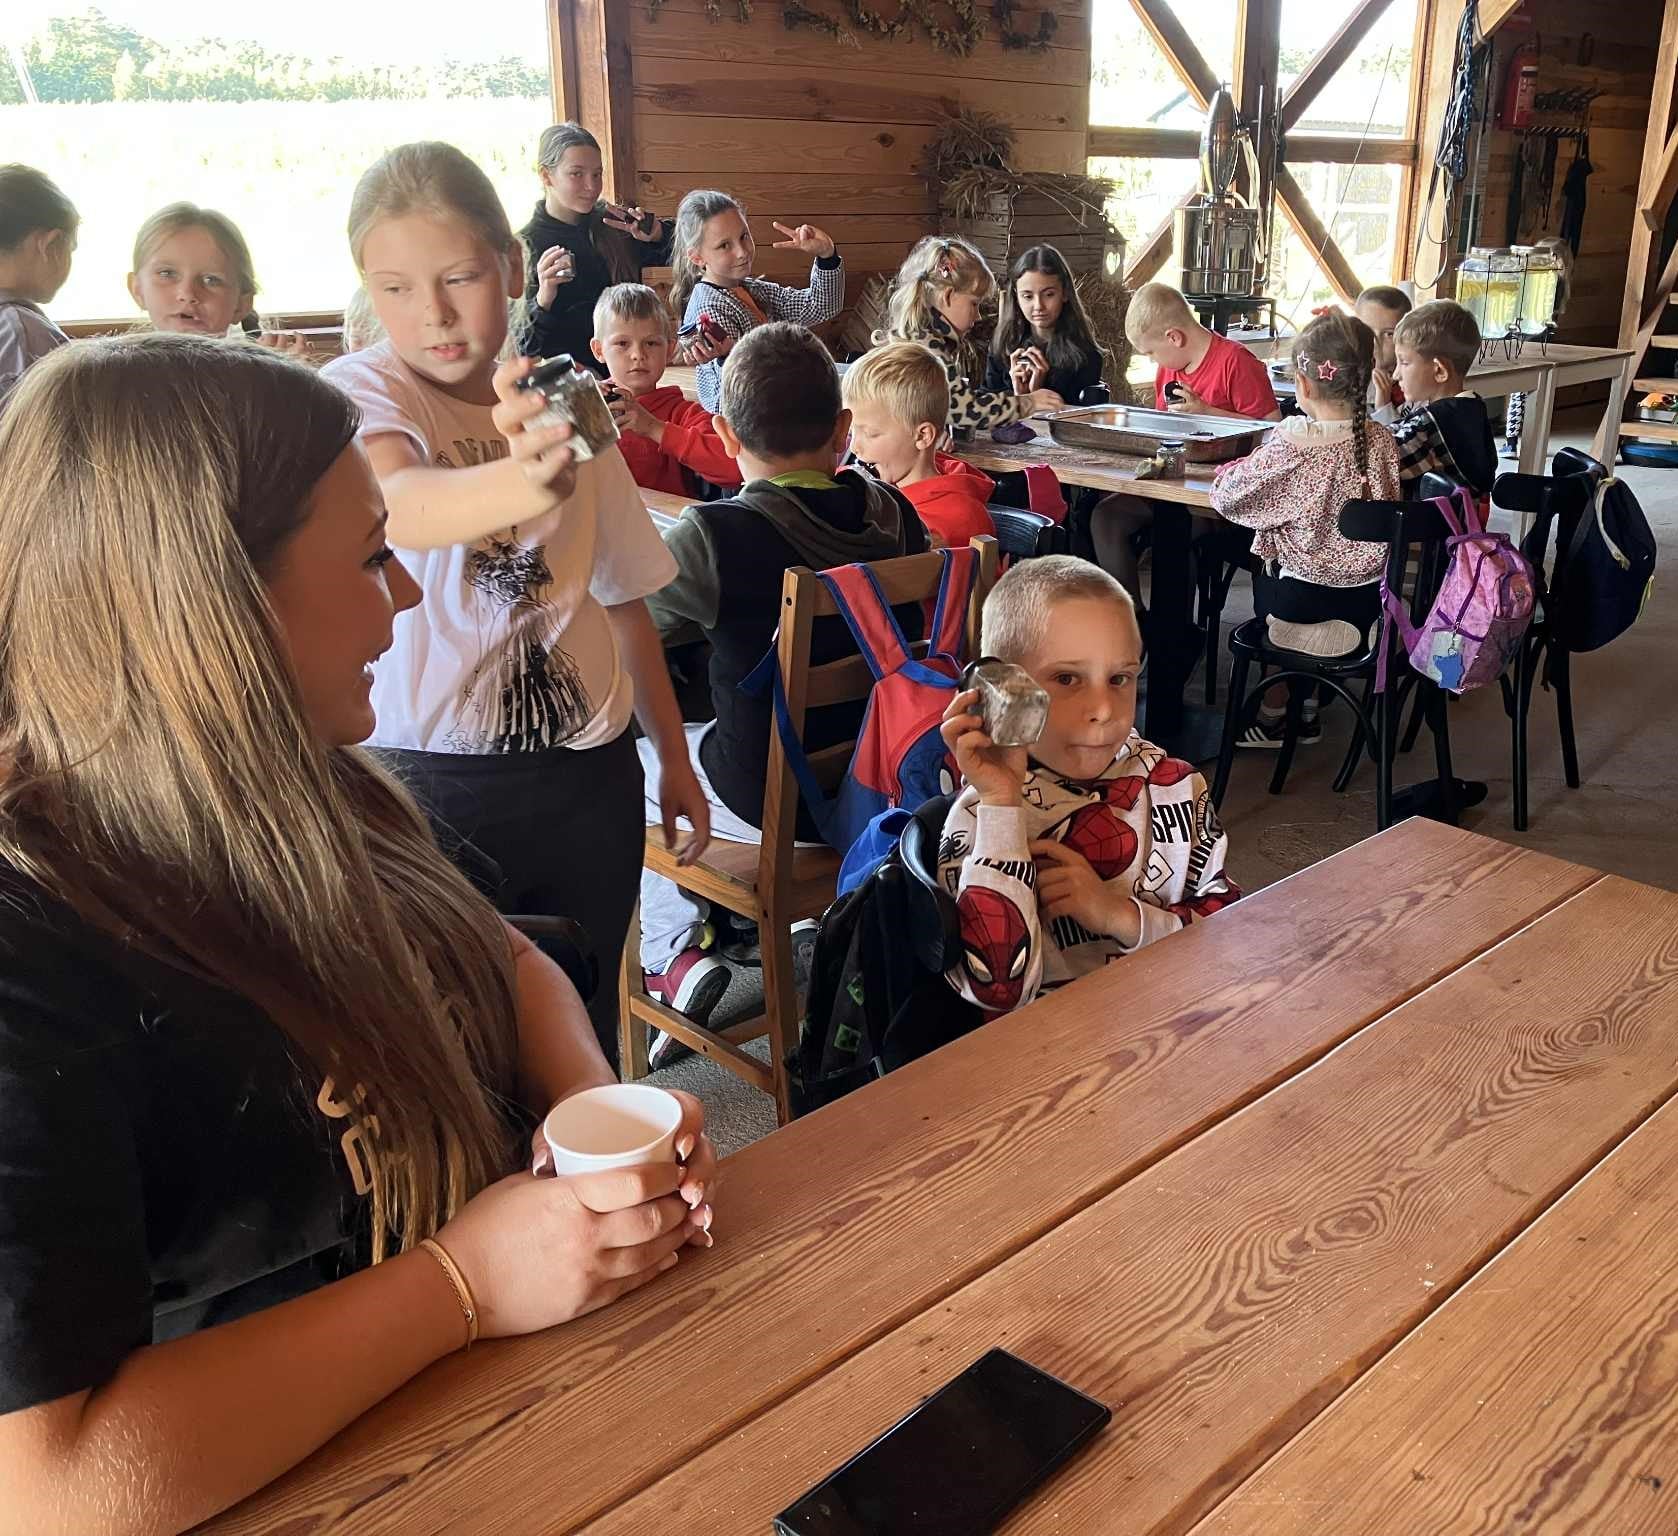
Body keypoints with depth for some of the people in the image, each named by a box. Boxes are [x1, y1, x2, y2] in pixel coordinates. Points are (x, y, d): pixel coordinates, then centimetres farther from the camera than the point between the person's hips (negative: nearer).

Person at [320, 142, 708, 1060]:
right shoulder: (360, 390, -9)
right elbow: (400, 505, -33)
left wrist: (674, 760, 16)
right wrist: (520, 482, -55)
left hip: (588, 771, 4)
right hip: (429, 781, -4)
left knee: (583, 1027, 13)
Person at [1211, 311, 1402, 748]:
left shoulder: (1291, 444, -20)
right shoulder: (1380, 438, -4)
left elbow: (1227, 497, -13)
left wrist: (1234, 469, 9)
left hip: (1306, 604, -5)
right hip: (1367, 601, 5)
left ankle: (1276, 712, 35)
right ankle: (1303, 704, 38)